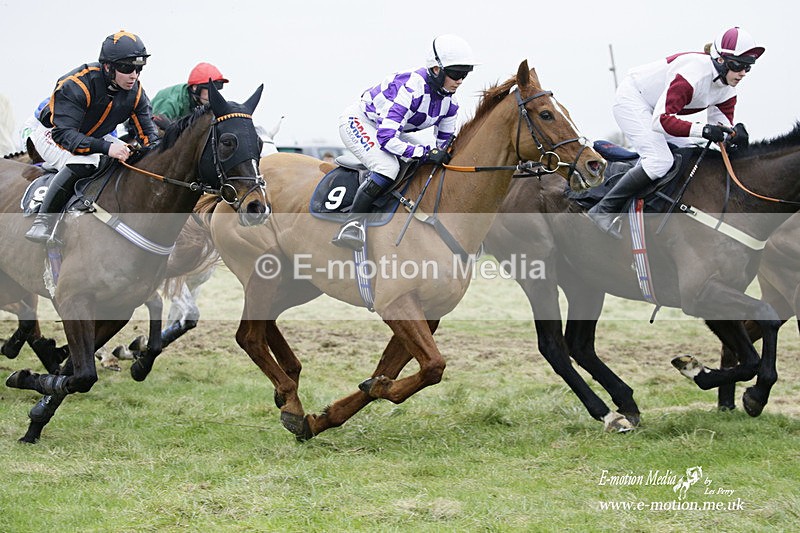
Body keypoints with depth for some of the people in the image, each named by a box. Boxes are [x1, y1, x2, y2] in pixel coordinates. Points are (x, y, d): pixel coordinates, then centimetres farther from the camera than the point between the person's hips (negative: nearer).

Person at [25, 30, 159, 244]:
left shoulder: (135, 92, -13)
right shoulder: (76, 85, -34)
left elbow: (147, 132, -5)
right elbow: (63, 134, -40)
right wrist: (106, 148, -53)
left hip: (94, 136, 7)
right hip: (51, 135, -7)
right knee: (81, 163, -37)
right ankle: (43, 221, -33)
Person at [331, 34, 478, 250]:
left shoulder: (449, 101, -9)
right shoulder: (411, 89, -35)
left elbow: (446, 143, 3)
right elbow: (385, 138, -39)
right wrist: (426, 152, -43)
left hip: (391, 128, 9)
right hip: (358, 123, -9)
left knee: (433, 168, 1)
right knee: (388, 167, -33)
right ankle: (351, 224, -27)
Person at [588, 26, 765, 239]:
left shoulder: (727, 89, -9)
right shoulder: (694, 73, -36)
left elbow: (721, 123, -4)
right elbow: (661, 120, -40)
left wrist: (735, 132, -28)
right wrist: (703, 130, -49)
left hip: (657, 107, 9)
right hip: (632, 99, -9)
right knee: (660, 161, -23)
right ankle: (604, 210, -14)